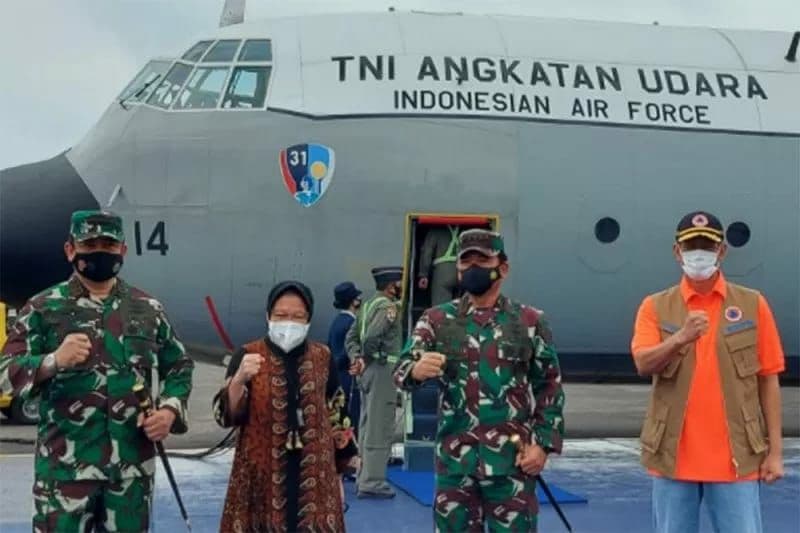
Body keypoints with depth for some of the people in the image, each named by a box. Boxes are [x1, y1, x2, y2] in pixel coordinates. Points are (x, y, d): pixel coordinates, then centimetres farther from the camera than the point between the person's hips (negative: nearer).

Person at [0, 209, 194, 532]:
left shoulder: (148, 309, 8)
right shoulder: (42, 309, 0)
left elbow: (180, 367, 16)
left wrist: (170, 411, -2)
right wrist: (54, 361, -23)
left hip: (133, 462, 3)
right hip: (64, 463, -3)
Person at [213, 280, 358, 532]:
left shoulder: (323, 358, 3)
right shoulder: (247, 355, -4)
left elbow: (337, 416, 11)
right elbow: (225, 416, -10)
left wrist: (339, 473, 13)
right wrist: (239, 380, -28)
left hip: (313, 478, 2)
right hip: (261, 477, -2)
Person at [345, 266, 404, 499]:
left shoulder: (368, 304, 16)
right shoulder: (388, 307, -12)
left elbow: (352, 336, 11)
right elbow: (371, 337, -24)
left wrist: (357, 358, -1)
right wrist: (367, 358, -7)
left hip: (368, 370, 9)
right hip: (382, 368, -9)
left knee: (368, 426, 16)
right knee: (380, 429, -5)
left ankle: (365, 477, 23)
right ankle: (372, 483, -4)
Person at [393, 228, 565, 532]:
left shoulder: (530, 322, 2)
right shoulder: (437, 320, 5)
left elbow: (550, 387, 4)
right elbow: (401, 371, -4)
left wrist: (543, 443, -6)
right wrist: (415, 370, -28)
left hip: (513, 460, -1)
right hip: (454, 459, 2)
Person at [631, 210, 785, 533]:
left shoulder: (753, 305, 3)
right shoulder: (656, 307, 3)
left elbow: (768, 381, 3)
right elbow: (643, 364, -12)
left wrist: (775, 451, 0)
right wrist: (680, 339, -31)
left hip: (736, 458, -1)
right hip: (673, 456, 1)